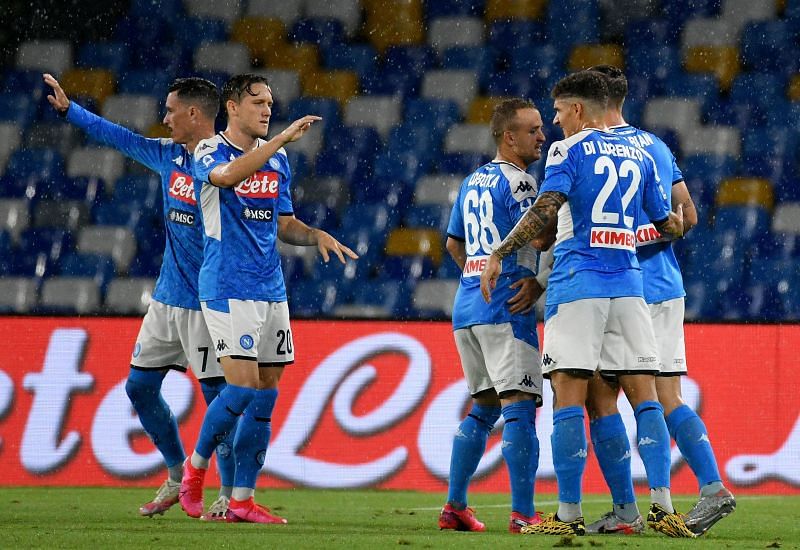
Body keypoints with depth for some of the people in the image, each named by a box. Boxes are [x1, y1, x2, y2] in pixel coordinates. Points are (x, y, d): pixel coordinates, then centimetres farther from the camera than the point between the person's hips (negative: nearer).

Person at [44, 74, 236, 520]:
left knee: (218, 394, -6)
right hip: (167, 297, 8)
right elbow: (120, 137, 22)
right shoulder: (169, 156, 8)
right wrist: (69, 108, 27)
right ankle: (179, 477, 24)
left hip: (207, 303, -8)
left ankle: (231, 495, 2)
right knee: (140, 386, 11)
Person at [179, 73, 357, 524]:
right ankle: (196, 466, 8)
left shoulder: (277, 160, 14)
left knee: (266, 396, 4)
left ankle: (242, 499, 9)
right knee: (243, 388, -15)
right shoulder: (210, 152, -6)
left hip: (271, 291, 7)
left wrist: (318, 236, 1)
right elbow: (228, 175, -30)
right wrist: (283, 138, -34)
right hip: (228, 288, -7)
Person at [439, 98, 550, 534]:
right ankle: (522, 514, -16)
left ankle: (454, 506, 16)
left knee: (482, 408, 17)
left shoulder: (473, 182, 18)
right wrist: (541, 282, -6)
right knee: (519, 408, -10)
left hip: (466, 308, 9)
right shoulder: (517, 182, -8)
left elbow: (453, 244, 28)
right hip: (505, 310, -9)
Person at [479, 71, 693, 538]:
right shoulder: (640, 156, 16)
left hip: (578, 284, -5)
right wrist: (675, 221, 44)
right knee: (645, 394, 4)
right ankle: (663, 507, -6)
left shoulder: (570, 150, 0)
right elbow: (671, 225, 21)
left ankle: (570, 514, -8)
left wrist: (499, 256, -10)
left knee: (569, 395, -5)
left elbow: (546, 209, -14)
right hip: (628, 285, 5)